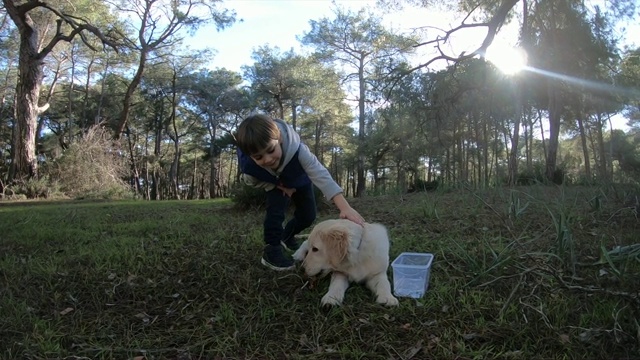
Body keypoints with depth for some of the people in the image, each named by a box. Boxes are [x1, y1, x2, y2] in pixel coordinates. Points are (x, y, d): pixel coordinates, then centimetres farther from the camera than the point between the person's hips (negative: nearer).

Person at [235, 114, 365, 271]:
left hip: (300, 180, 1)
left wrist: (345, 207, -64)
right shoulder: (248, 164, -41)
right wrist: (280, 186, -29)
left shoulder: (297, 150, -48)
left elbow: (321, 175, -55)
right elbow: (253, 181, -15)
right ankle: (271, 250, -9)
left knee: (308, 216, 3)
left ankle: (287, 236, 33)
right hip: (275, 183, -1)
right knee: (276, 208, -27)